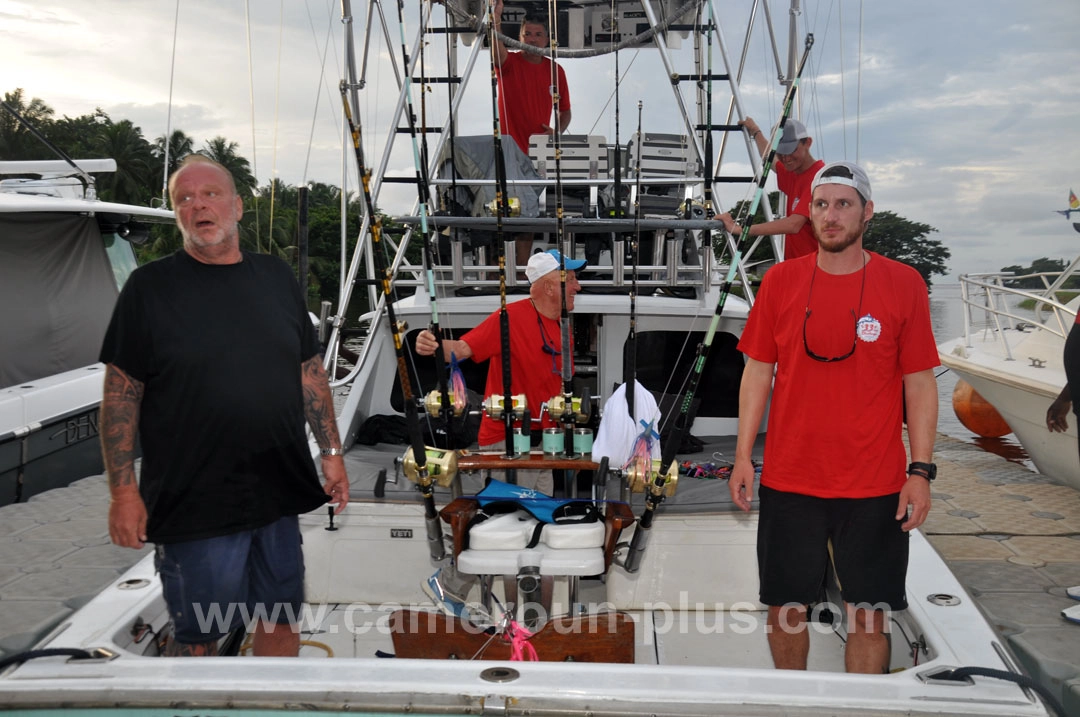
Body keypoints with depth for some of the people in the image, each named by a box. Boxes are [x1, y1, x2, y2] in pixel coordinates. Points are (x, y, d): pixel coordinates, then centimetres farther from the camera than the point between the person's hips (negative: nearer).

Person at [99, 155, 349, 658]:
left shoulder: (276, 277, 8)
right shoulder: (150, 287, -4)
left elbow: (310, 372, 13)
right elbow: (121, 395, -5)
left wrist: (332, 452, 10)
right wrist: (123, 490, -10)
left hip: (279, 494, 4)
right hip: (193, 503, -4)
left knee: (281, 620, 15)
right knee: (197, 639, 7)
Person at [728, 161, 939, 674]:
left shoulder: (903, 284, -2)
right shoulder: (781, 280, 2)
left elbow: (919, 384, 0)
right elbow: (757, 372, 6)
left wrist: (920, 471, -5)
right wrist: (743, 456, 1)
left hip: (875, 487, -1)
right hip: (788, 480, 2)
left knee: (869, 613, 6)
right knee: (785, 607, 11)